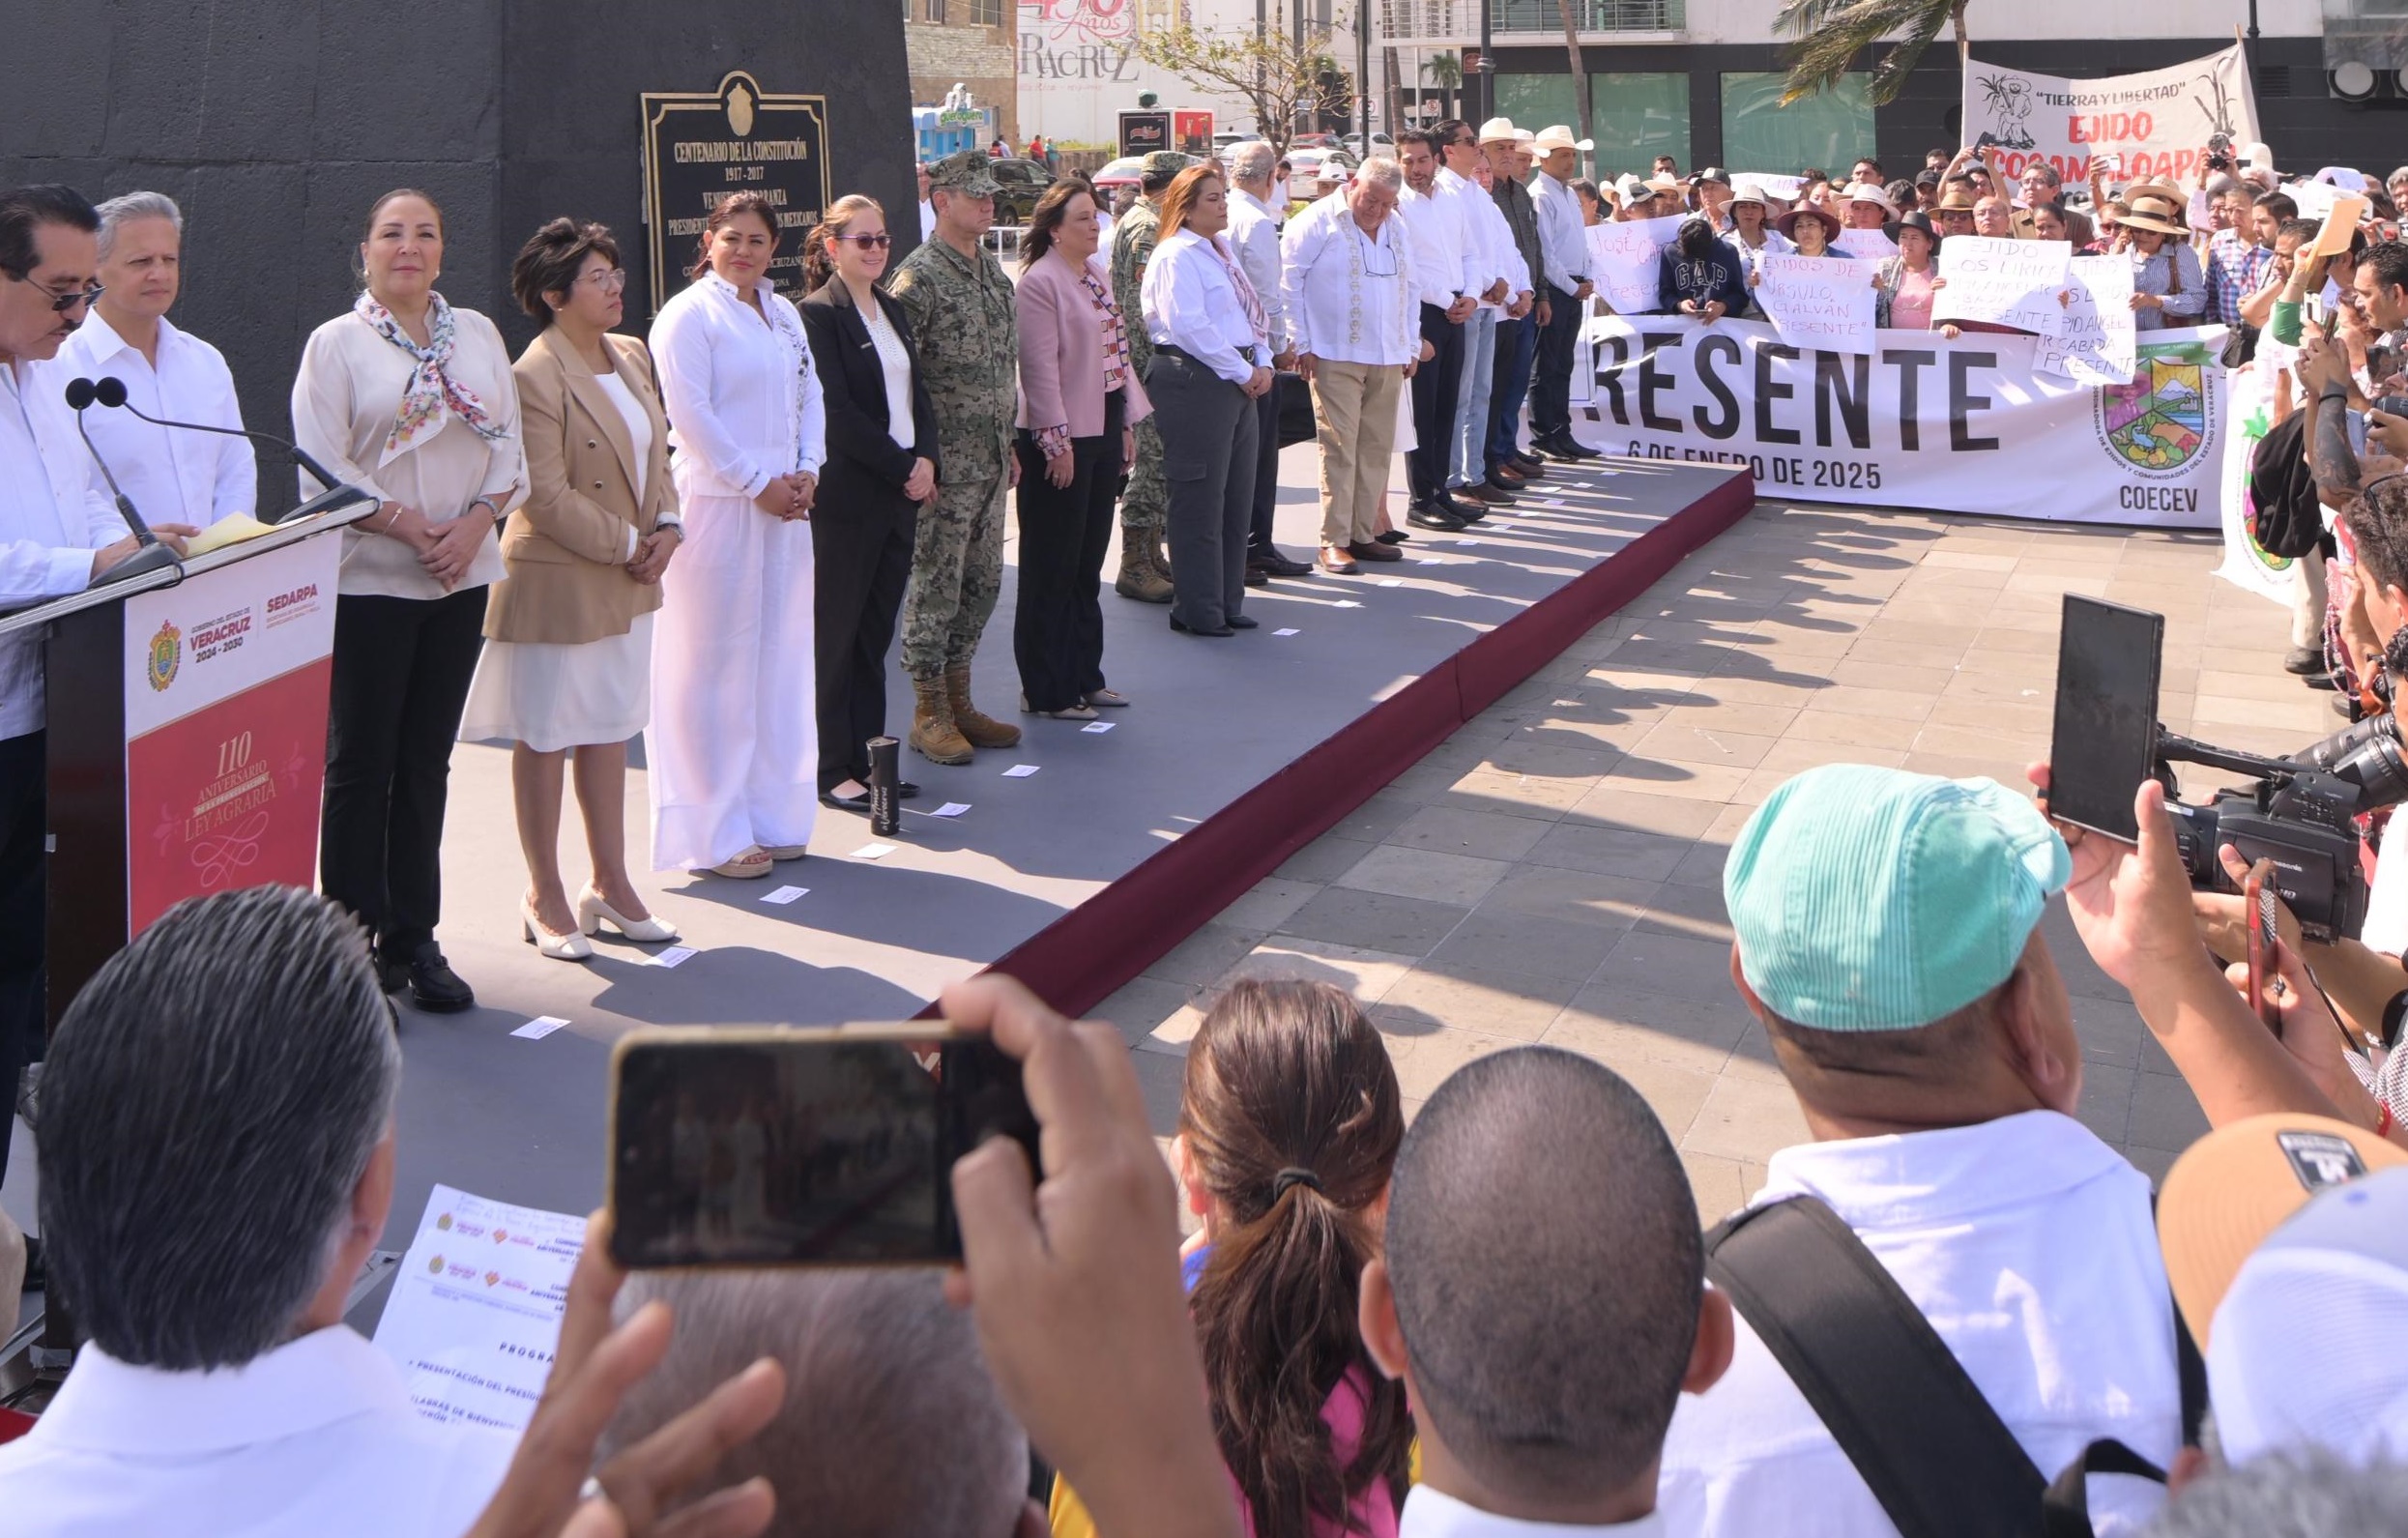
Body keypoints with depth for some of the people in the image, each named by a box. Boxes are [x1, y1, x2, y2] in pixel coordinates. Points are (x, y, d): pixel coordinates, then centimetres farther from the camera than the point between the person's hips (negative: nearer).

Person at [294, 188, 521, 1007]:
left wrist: (475, 523, -10)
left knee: (426, 761, 10)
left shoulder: (478, 334, 10)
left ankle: (412, 938, 17)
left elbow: (509, 448, 7)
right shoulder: (336, 343, -1)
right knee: (361, 762, 1)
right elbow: (323, 470, -8)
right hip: (369, 579, -4)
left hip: (462, 577, 4)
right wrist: (411, 525, -15)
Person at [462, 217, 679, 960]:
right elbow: (548, 497, -19)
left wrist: (665, 526, -3)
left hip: (627, 581, 8)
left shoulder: (632, 356, 9)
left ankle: (610, 883, 27)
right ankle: (544, 898, 16)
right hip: (557, 583, -8)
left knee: (609, 731, 15)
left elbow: (655, 453, 14)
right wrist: (628, 546, -14)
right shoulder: (534, 377, -17)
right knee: (545, 738, 4)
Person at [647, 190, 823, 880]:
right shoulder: (688, 314, -6)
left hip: (785, 505, 7)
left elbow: (810, 393, 16)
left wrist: (807, 472, 0)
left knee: (780, 660, 10)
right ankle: (714, 835, 2)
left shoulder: (785, 315, 16)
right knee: (716, 667, -4)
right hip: (716, 505, -7)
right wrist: (757, 484, -12)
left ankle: (770, 816, 20)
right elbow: (690, 414, -12)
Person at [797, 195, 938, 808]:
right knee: (836, 634, 0)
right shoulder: (817, 313, -8)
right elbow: (836, 410, -14)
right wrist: (904, 467, -13)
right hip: (846, 497, -7)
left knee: (876, 631, 11)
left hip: (900, 493, 7)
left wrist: (927, 461, -2)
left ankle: (866, 760, 18)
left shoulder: (892, 309, 15)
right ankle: (832, 770, 7)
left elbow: (917, 394, 15)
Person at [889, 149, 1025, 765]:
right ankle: (929, 713, 8)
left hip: (991, 459, 8)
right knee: (935, 586, -1)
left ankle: (958, 699, 24)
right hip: (945, 463, -8)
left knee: (982, 582, 13)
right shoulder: (918, 277, -13)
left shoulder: (994, 271, 13)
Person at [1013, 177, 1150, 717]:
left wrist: (1127, 424, 15)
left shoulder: (1099, 274, 13)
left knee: (1089, 565, 15)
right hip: (1061, 441, -9)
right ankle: (1047, 690, 8)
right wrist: (1057, 441, -21)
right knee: (1053, 570, 0)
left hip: (1102, 432, 9)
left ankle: (1084, 676, 25)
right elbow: (1040, 367, -18)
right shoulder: (1039, 282, -13)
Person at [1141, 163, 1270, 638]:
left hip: (1236, 383, 10)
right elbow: (1189, 326, -19)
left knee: (1237, 497, 13)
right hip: (1193, 382, -10)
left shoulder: (1220, 253, 19)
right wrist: (1241, 371, -15)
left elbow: (1251, 314, 20)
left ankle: (1227, 602, 22)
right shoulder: (1176, 256, -10)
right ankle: (1197, 611, 3)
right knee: (1200, 501, -4)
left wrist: (1263, 363, 3)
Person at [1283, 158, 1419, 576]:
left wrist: (1412, 346, 17)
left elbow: (1410, 287, 23)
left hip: (1388, 358, 6)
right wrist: (1301, 345, -9)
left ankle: (1363, 533, 14)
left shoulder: (1396, 228, 15)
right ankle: (1334, 541, -5)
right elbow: (1288, 282, -7)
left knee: (1377, 447, 6)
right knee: (1340, 447, -9)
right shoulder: (1317, 223, -5)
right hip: (1335, 356, -6)